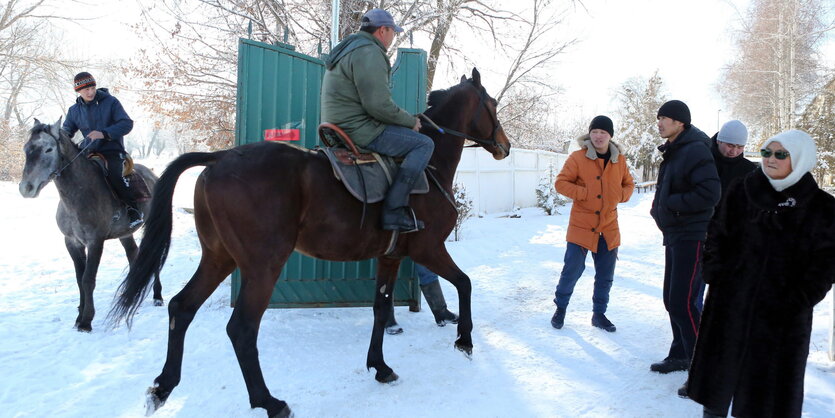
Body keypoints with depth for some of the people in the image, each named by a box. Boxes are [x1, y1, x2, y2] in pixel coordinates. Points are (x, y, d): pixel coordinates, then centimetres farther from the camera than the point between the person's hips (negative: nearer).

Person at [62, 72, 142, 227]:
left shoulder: (110, 102, -4)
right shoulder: (74, 110, 10)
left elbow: (127, 124, -10)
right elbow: (66, 131, 20)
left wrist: (104, 133, -24)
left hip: (112, 150, -6)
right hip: (89, 150, 6)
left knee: (114, 174, -31)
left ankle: (133, 209, -16)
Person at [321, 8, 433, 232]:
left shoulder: (348, 48, 22)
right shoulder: (369, 53, -14)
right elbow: (379, 105, -21)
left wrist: (405, 118, 18)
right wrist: (411, 121, -6)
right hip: (359, 130, -11)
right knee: (424, 144, -13)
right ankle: (393, 210, -20)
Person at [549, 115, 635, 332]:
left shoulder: (619, 159, 5)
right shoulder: (577, 157, -7)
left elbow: (628, 184, 16)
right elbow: (561, 183, -7)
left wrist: (620, 196, -4)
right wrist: (585, 193, -17)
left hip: (609, 226, 4)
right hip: (581, 225, -4)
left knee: (605, 275, 11)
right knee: (572, 269, -3)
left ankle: (599, 314, 27)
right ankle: (560, 307, 19)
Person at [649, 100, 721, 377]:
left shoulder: (695, 150, -14)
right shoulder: (673, 152, 15)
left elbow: (710, 194, -24)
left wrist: (671, 204, -17)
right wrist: (660, 209, 9)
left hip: (692, 237, -10)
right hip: (675, 235, 10)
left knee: (684, 303, -10)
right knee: (672, 300, 15)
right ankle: (681, 355, 28)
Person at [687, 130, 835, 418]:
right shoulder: (742, 192, 0)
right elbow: (718, 237, 4)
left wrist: (800, 300, -8)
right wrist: (715, 274, -4)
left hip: (784, 311, -1)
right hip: (732, 300, 2)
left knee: (773, 376, 10)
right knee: (720, 364, 13)